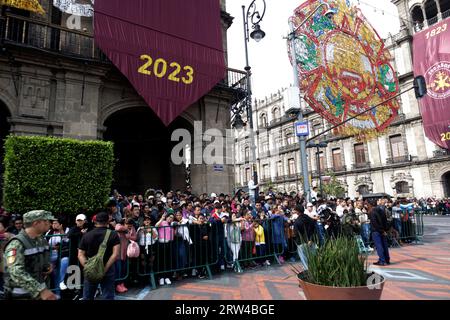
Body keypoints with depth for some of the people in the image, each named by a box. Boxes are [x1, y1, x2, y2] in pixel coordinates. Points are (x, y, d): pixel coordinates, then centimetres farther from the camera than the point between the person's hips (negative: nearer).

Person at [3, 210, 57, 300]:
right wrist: (41, 290, -38)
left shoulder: (42, 241, 4)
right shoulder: (17, 244, -20)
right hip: (22, 295, -7)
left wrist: (49, 266, -3)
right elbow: (16, 273, -30)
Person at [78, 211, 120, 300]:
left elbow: (80, 255, -2)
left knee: (87, 297, 18)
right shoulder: (113, 234, -7)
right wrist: (105, 268, -15)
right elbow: (115, 254, -16)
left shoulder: (86, 235, 3)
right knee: (108, 296, 7)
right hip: (108, 270, -2)